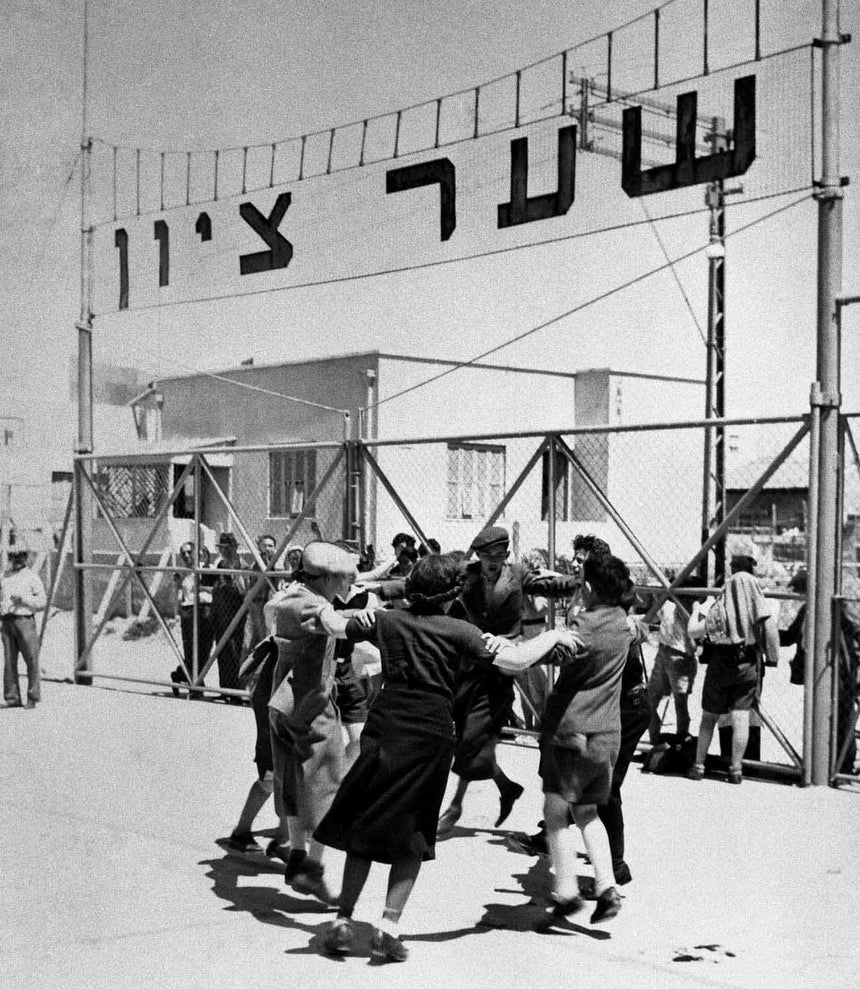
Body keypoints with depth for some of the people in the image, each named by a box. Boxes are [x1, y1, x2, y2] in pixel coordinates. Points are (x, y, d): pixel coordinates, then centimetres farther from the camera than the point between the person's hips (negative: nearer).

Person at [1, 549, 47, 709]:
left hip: (24, 620, -4)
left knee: (31, 660, -5)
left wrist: (24, 600, -15)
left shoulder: (32, 576, 4)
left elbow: (42, 601, -2)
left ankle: (33, 698, 1)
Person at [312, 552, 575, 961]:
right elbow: (514, 659, -9)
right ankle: (389, 927, 2)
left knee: (363, 826, 13)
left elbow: (337, 626, 15)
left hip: (384, 730, 2)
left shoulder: (387, 620, 3)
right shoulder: (458, 631, -6)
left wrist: (322, 609, 37)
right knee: (413, 836, 9)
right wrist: (552, 636, 7)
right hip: (430, 738, -2)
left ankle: (343, 920, 12)